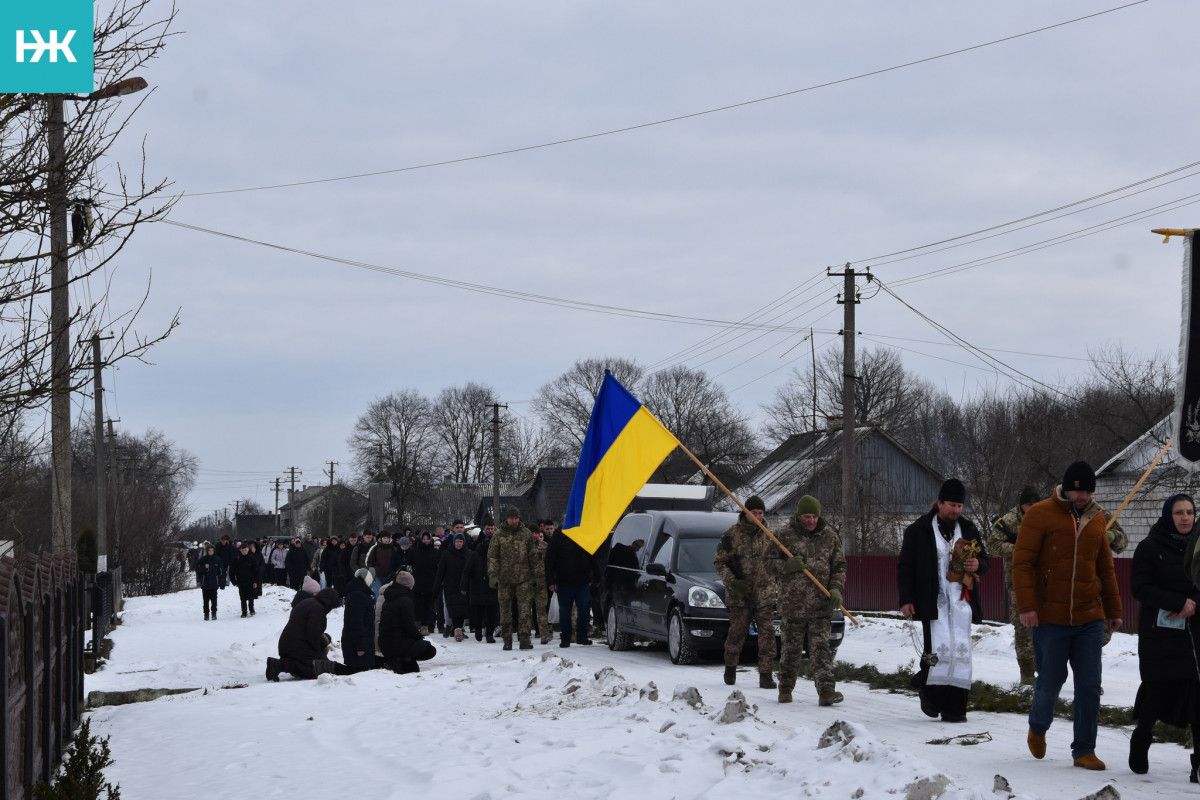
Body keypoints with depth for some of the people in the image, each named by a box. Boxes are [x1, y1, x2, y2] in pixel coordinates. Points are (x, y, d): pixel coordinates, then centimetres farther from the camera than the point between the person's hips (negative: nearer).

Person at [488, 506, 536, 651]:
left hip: (523, 579, -1)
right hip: (504, 579, 1)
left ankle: (524, 639, -12)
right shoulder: (499, 535, 5)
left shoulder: (527, 534, 7)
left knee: (525, 609, -11)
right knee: (505, 610, 6)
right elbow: (492, 556, 3)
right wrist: (492, 574, -8)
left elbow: (533, 556, 11)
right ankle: (507, 640, 15)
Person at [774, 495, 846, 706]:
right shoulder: (785, 536, 1)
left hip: (820, 604, 1)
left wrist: (836, 589, -5)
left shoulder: (830, 536, 7)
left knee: (821, 647, -7)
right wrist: (787, 565, -19)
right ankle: (785, 689, 21)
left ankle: (826, 691, -14)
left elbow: (839, 565, 12)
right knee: (791, 648, 7)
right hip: (792, 604, -1)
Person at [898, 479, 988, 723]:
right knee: (940, 650, -14)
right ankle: (926, 685, 15)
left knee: (961, 652, -2)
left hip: (962, 601, 4)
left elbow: (984, 559, 25)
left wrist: (978, 565, -1)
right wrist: (906, 599, -4)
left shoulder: (968, 530, 14)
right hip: (933, 601, -4)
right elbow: (905, 566, 3)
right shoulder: (918, 531, 2)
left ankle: (954, 708, 2)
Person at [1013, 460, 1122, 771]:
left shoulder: (1096, 518, 11)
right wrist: (1026, 606, -18)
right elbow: (1022, 562, -8)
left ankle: (1084, 750, 7)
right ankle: (1037, 729, 33)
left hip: (1089, 618, 4)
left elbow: (1105, 568, 20)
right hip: (1050, 618, -4)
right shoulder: (1040, 515, -5)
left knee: (1089, 686, -1)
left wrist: (1113, 611, 18)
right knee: (1050, 681, 4)